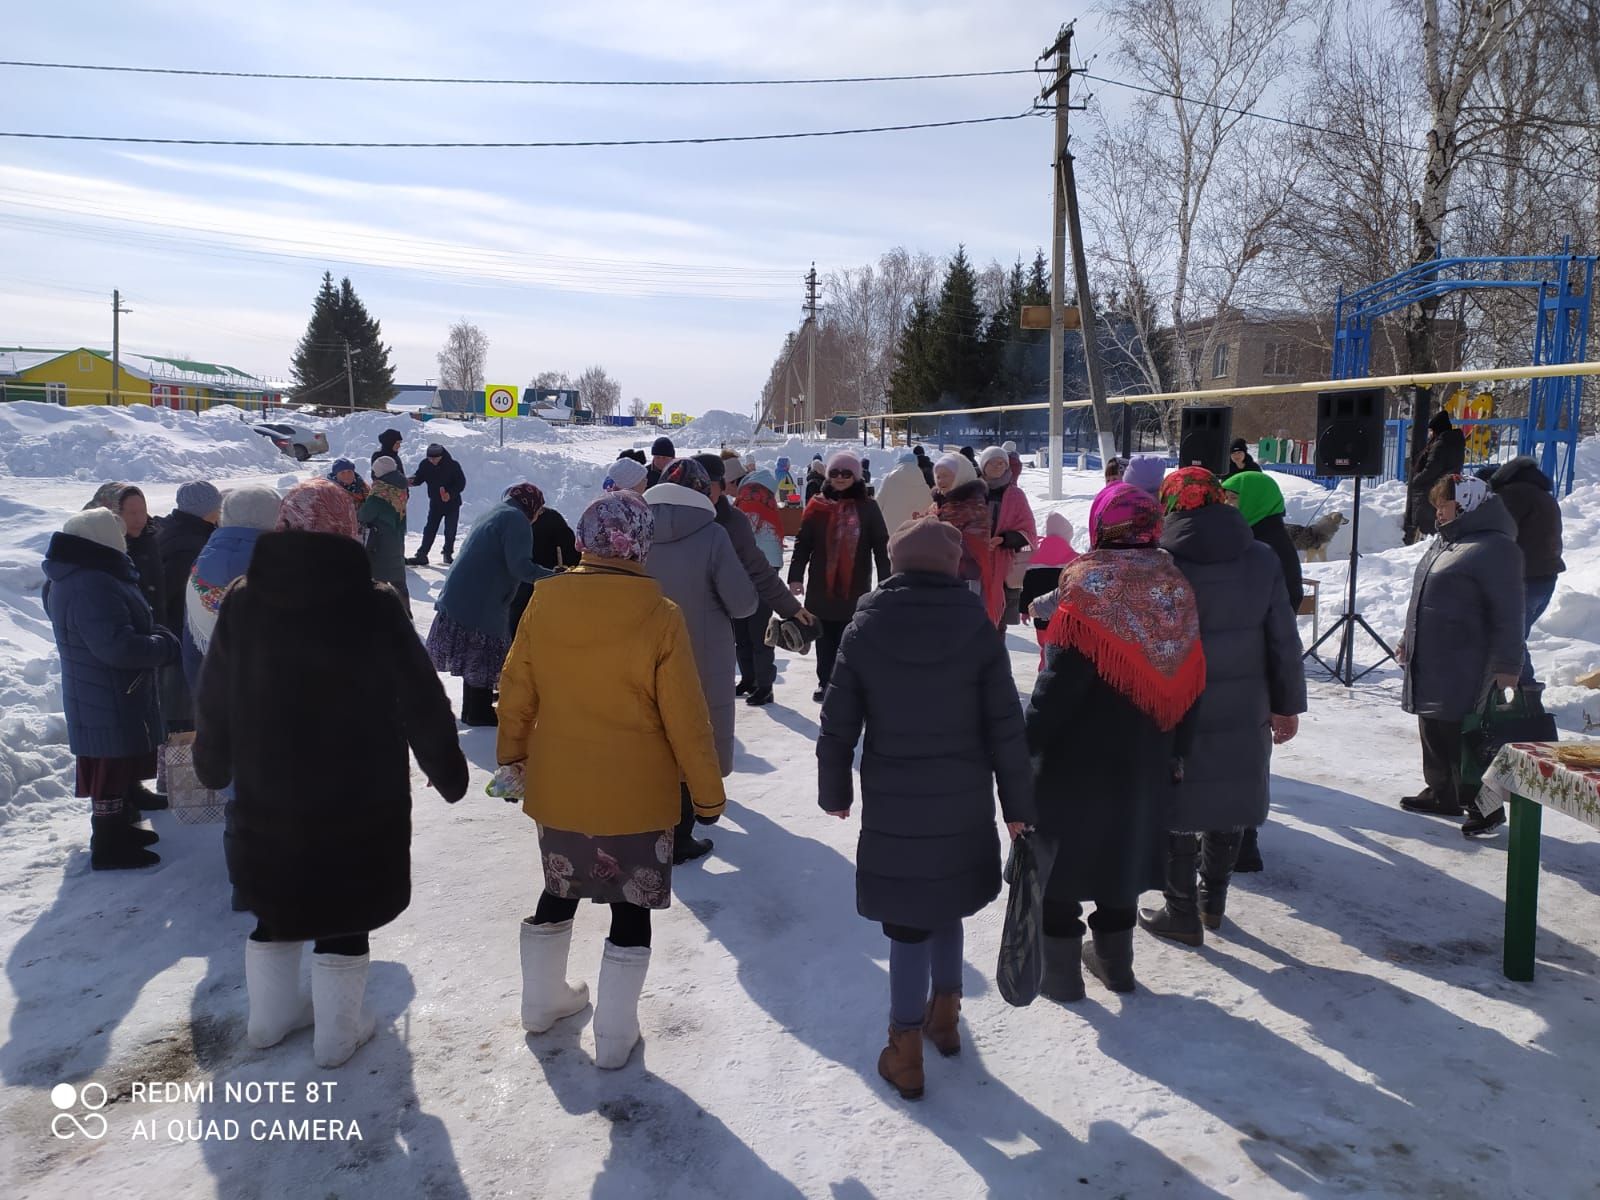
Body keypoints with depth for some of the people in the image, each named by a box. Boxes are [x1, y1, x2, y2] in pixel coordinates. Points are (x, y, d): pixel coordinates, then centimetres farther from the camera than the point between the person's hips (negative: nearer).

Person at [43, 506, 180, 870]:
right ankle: (109, 848, 13)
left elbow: (128, 624, 15)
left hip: (103, 695, 11)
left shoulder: (76, 577, 8)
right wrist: (165, 646, -17)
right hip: (109, 700, -11)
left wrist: (156, 635, -1)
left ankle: (118, 827, 38)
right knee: (112, 770, 2)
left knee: (120, 766, 23)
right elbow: (118, 646, -32)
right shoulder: (92, 587, -28)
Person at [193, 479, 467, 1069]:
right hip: (359, 801, -4)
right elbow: (422, 701, -11)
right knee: (344, 910, 11)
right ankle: (338, 1032, 21)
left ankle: (270, 1017, 36)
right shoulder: (373, 606, -17)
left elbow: (214, 699, 6)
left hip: (266, 798, 4)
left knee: (277, 903, 22)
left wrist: (213, 764, 23)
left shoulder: (241, 602, -5)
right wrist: (447, 768, 3)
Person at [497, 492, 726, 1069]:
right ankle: (614, 1035, 21)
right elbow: (685, 717, -13)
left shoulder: (544, 601, -7)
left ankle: (542, 1000, 42)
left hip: (556, 789, 4)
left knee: (560, 891, 25)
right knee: (632, 907, 12)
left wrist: (513, 754, 19)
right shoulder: (659, 616, -17)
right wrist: (707, 791, -1)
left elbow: (516, 690, 3)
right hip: (635, 796, -4)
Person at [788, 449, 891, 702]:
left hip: (855, 587, -2)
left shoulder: (867, 508, 1)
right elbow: (803, 543, 2)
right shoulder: (818, 506, 4)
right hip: (821, 587, 2)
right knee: (824, 638, 10)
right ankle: (825, 682, 23)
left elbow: (881, 546, 0)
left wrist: (886, 582, -7)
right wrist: (796, 576, -7)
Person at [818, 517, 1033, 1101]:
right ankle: (945, 1014, 37)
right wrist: (1017, 803, 5)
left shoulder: (863, 629, -7)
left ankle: (906, 1050, 16)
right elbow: (1005, 728, -5)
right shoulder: (978, 627, -8)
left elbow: (838, 725, -3)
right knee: (945, 905, 21)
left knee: (907, 923, 9)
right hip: (964, 804, 1)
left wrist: (835, 791, 11)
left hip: (892, 807, -1)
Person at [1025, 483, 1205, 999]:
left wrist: (1029, 744, -16)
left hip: (1079, 754, -6)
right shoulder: (1176, 588, 2)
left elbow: (1060, 679, -21)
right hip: (1144, 757, 6)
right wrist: (1174, 749, 15)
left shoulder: (1091, 584, -18)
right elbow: (1184, 678, 6)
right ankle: (1115, 961, 32)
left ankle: (1060, 970, 17)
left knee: (1059, 856, 8)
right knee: (1121, 850, 20)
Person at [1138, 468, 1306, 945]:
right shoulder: (1262, 561, -2)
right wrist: (1287, 704, 10)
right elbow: (1284, 640, 2)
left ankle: (1182, 913, 18)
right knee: (1230, 803, 19)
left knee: (1177, 807, 9)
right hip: (1245, 713, 4)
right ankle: (1213, 899, 34)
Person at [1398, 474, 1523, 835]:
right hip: (1429, 662, 10)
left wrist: (1507, 665, -18)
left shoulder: (1495, 548, -15)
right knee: (1433, 732, 16)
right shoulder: (1446, 541, 15)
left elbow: (1508, 613, -17)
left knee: (1462, 737, -5)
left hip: (1462, 667, -9)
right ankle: (1442, 795, 27)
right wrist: (1409, 639, 26)